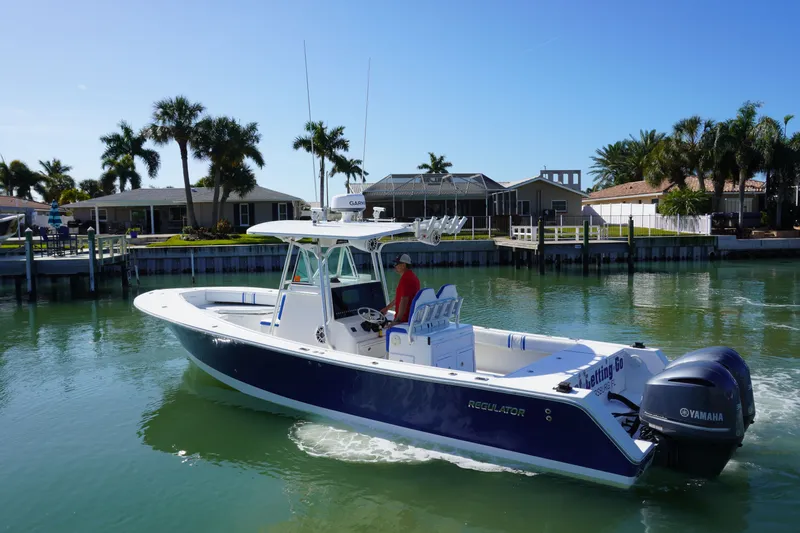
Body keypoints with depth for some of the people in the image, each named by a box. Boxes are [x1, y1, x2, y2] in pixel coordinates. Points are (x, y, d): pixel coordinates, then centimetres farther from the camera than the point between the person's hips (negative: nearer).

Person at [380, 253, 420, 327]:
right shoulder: (412, 276, 17)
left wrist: (397, 320, -27)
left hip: (405, 319, -10)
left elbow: (404, 300, -26)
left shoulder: (405, 279, -18)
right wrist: (387, 308, 32)